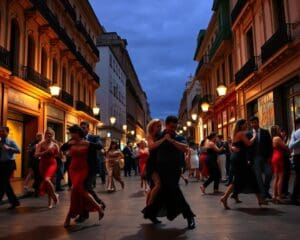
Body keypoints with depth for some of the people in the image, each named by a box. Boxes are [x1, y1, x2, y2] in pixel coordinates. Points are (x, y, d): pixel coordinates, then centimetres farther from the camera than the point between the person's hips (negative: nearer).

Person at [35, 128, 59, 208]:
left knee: (47, 179, -24)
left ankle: (54, 195, 1)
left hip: (52, 164, -2)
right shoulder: (41, 144, -1)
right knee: (46, 181, 7)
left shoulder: (55, 145, -2)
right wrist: (45, 152, -23)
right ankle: (50, 201, 25)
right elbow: (36, 155, -12)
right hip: (43, 164, 2)